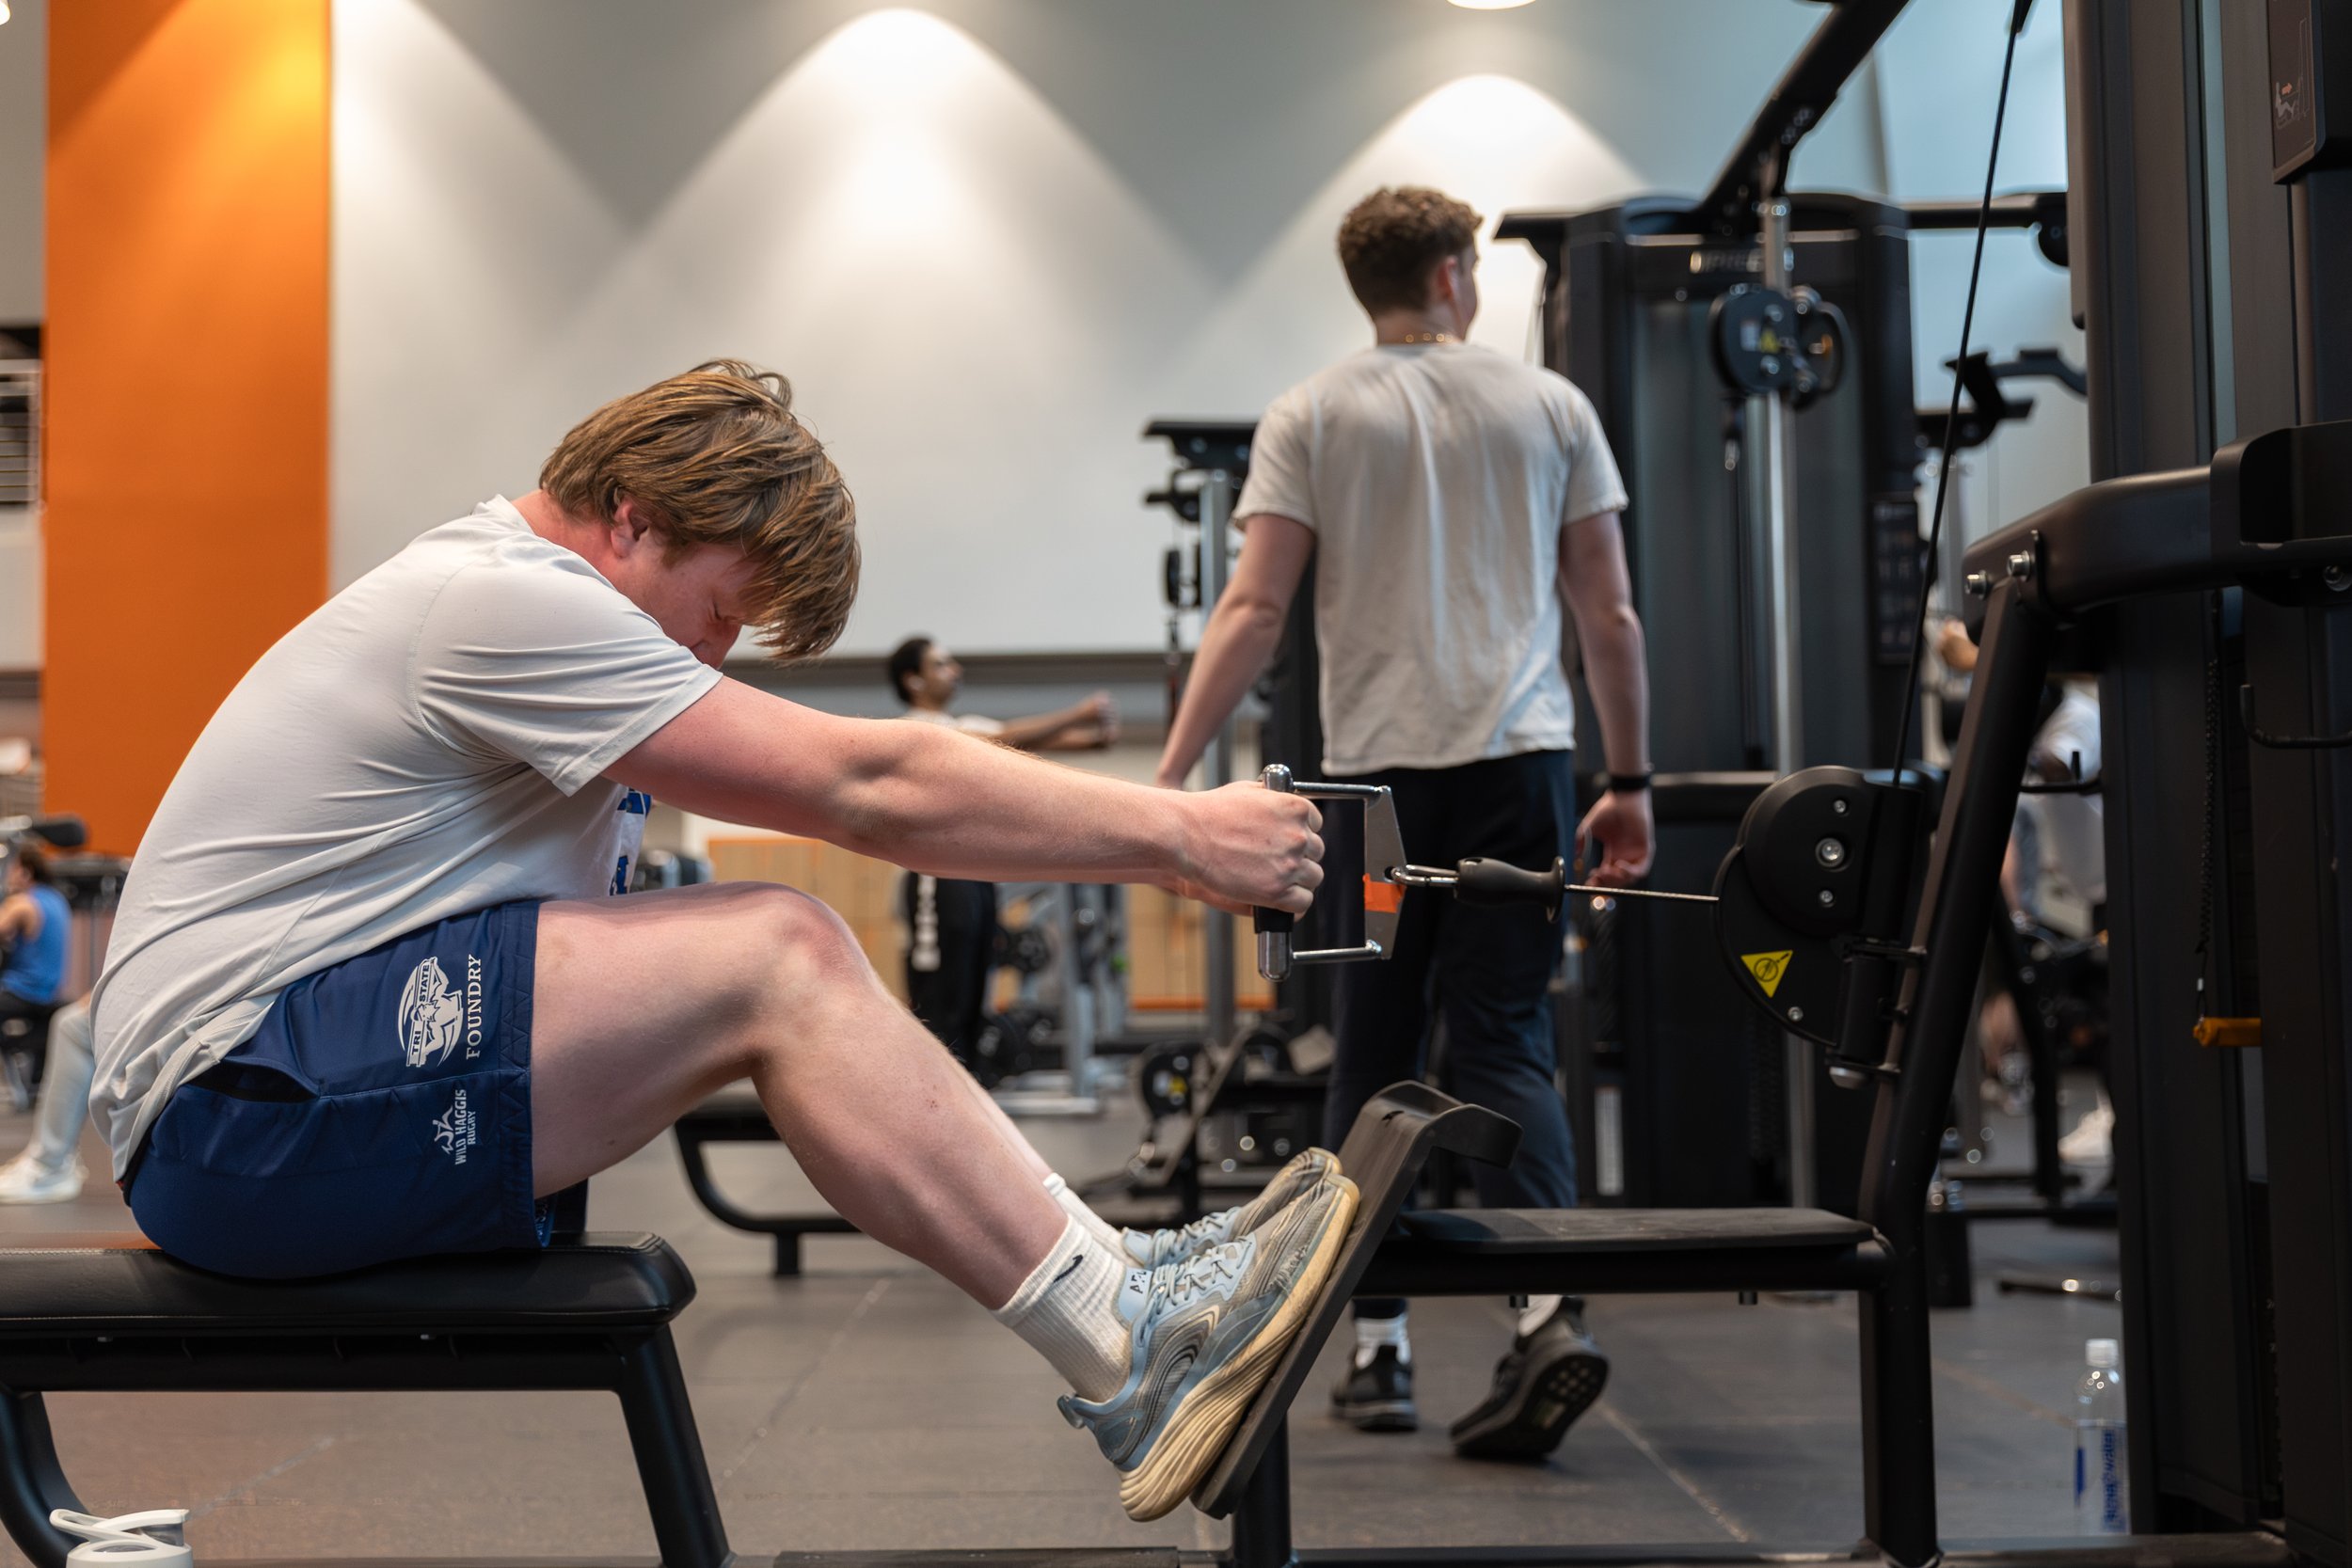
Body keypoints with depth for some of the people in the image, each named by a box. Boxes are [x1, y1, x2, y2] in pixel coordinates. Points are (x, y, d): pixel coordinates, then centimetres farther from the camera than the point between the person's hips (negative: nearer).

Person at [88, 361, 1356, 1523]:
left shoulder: (519, 597, 16)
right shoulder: (505, 604, -16)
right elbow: (865, 786, -20)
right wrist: (1177, 835, -15)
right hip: (234, 1110, -10)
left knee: (784, 957, -2)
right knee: (774, 960, -20)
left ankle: (1110, 1277, -6)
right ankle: (1130, 1354, -20)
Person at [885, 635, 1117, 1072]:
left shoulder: (967, 727, 19)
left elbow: (1035, 741, 6)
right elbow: (1007, 741, -21)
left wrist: (1096, 736, -11)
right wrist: (1079, 714, -21)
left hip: (975, 876, 9)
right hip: (939, 878, -9)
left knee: (971, 1001, 11)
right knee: (938, 1003, -8)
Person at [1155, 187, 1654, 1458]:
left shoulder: (1310, 418, 6)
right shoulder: (1549, 405, 10)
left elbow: (1254, 610, -4)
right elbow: (1610, 615, 9)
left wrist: (1171, 772, -4)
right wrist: (1630, 781, 16)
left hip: (1376, 772, -1)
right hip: (1521, 760, 1)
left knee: (1376, 1057, 9)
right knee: (1504, 1043, 2)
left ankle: (1380, 1347, 12)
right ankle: (1550, 1313, -16)